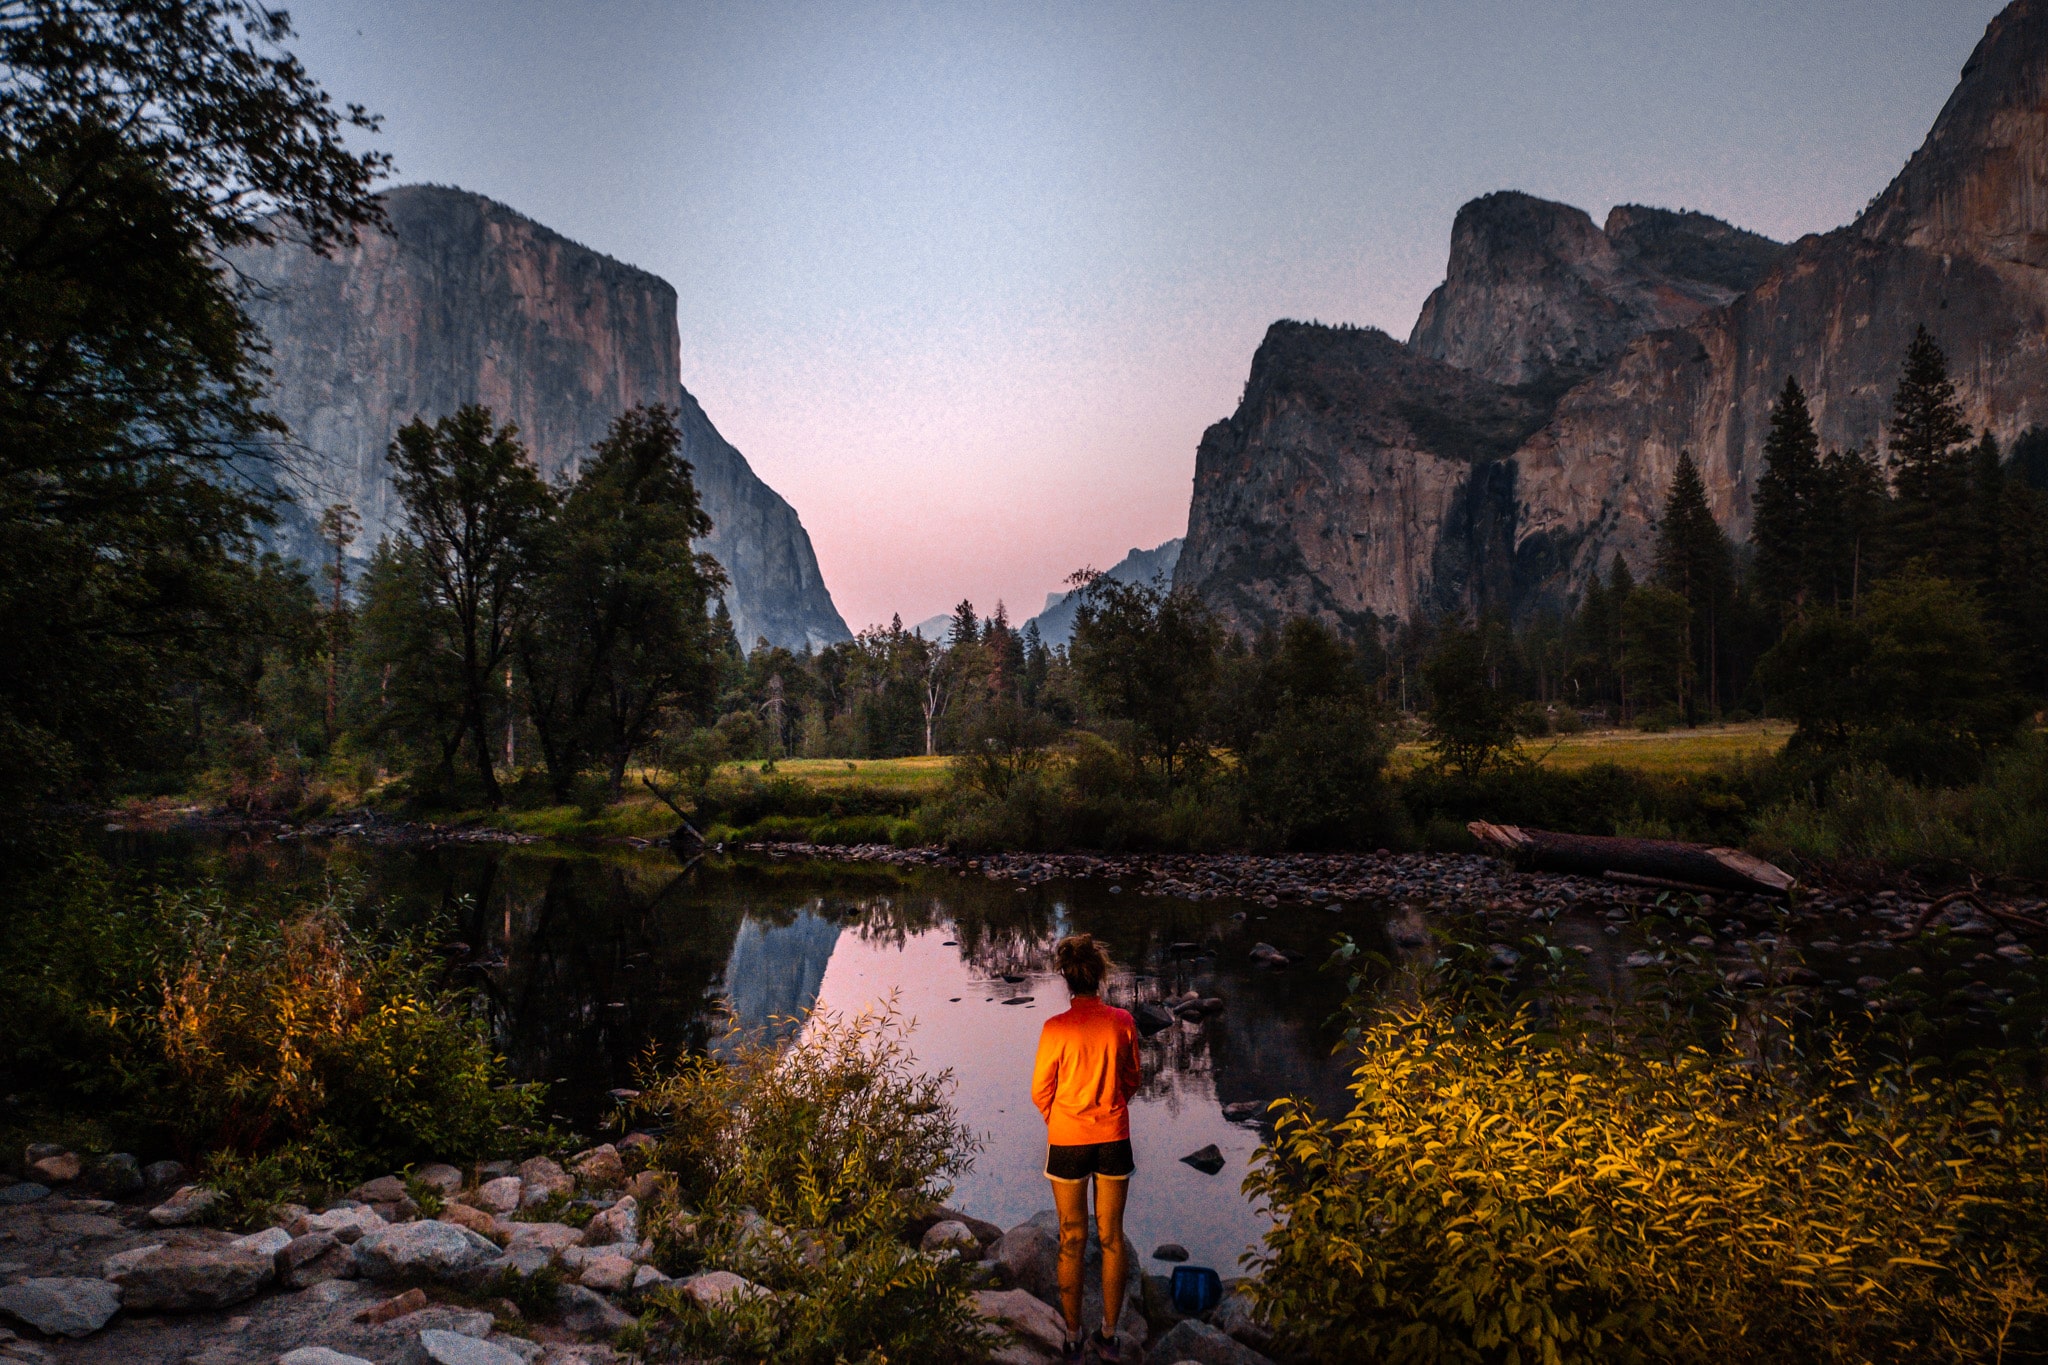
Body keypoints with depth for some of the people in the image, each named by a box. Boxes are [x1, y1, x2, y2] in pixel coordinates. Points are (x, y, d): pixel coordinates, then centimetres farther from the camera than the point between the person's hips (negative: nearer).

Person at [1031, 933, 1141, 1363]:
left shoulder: (1055, 1029, -18)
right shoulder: (1122, 1022, -11)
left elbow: (1040, 1092, -7)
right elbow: (1131, 1081, 3)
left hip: (1067, 1140, -2)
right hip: (1114, 1139, 2)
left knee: (1072, 1239, 13)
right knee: (1112, 1236, 15)